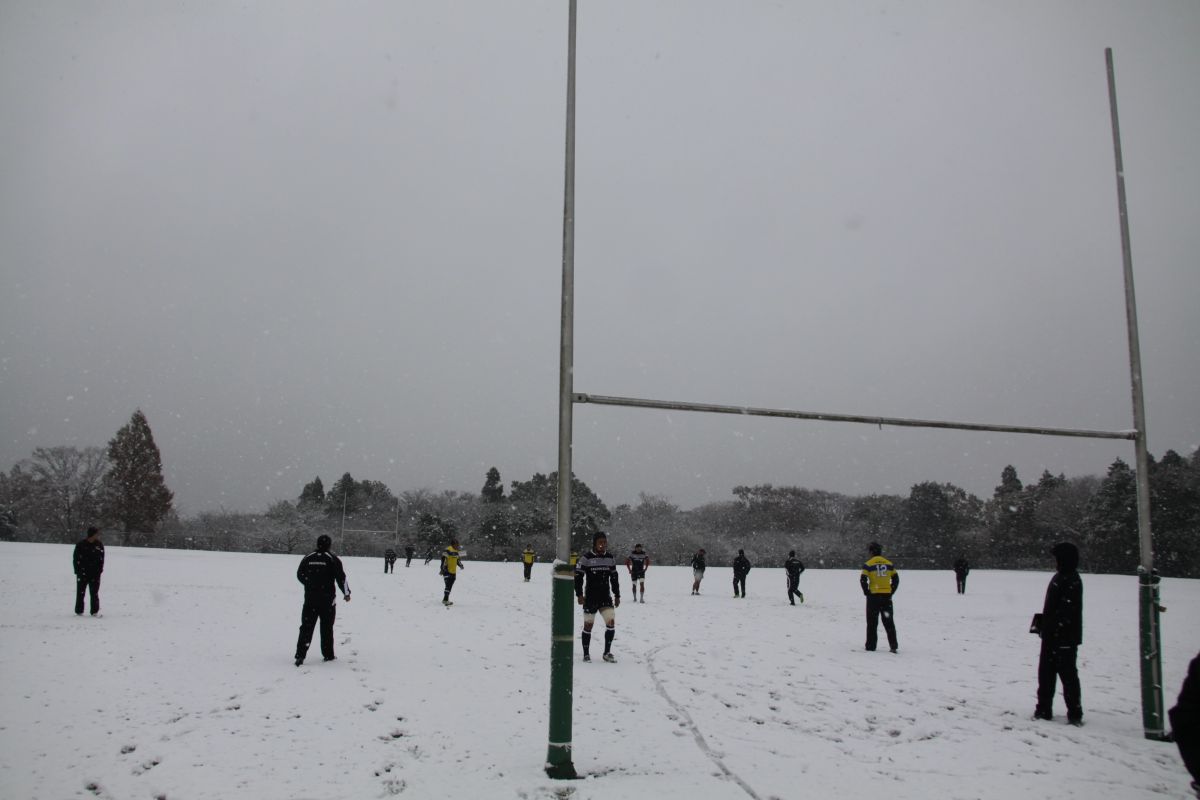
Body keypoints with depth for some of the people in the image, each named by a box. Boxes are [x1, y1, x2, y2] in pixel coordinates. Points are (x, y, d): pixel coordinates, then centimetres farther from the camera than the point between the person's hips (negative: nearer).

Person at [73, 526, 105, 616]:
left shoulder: (99, 544, 4)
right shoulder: (80, 544, -4)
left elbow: (102, 558, 9)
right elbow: (75, 558, -1)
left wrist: (100, 569, -1)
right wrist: (78, 571, -7)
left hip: (95, 573, 2)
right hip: (82, 572, -2)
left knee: (94, 593, 4)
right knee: (80, 593, 5)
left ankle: (95, 611, 7)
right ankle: (79, 611, 14)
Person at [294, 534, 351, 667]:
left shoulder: (307, 558, 2)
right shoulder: (333, 559, -8)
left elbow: (299, 575, 11)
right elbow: (341, 577, -8)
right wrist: (346, 593, 5)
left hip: (310, 598, 2)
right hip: (328, 599, -2)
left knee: (306, 626, 5)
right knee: (327, 627, 8)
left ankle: (300, 654, -5)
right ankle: (328, 654, 14)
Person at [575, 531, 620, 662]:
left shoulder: (610, 558, 7)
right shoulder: (586, 558, -7)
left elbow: (614, 578, 15)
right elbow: (578, 576, -6)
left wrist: (617, 595, 14)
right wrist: (579, 594, -11)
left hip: (606, 597, 3)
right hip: (590, 598, -3)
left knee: (611, 622, -9)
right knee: (588, 625, 3)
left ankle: (607, 653, 5)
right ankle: (586, 654, 18)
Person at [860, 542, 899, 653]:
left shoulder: (868, 564, -7)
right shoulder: (888, 564, 6)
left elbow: (863, 580, -15)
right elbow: (896, 578, 8)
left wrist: (867, 592, -3)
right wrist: (891, 592, 11)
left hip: (873, 596, -3)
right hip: (887, 596, 3)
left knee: (872, 623, 5)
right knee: (889, 622, 11)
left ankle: (871, 646, 5)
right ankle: (893, 646, 6)